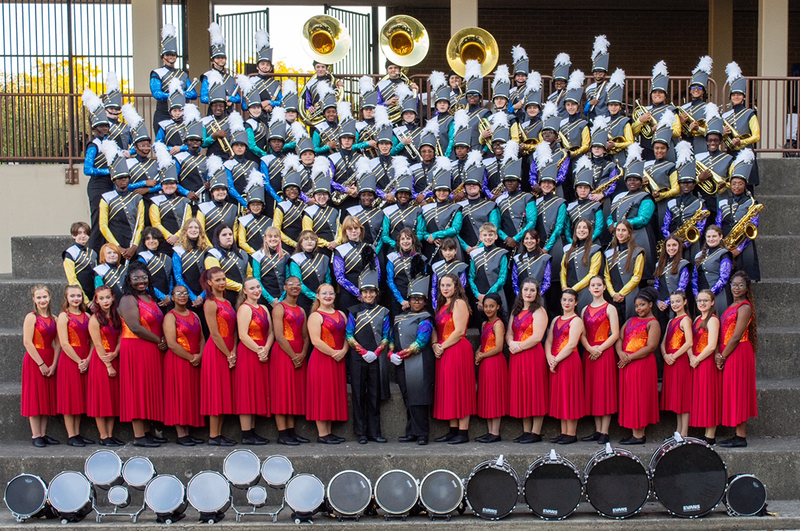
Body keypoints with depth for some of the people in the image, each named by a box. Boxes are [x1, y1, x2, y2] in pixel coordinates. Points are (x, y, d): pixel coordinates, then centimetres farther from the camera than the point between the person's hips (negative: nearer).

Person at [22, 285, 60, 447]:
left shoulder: (53, 318, 8)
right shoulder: (31, 317, -7)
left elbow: (57, 343, 5)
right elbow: (27, 342, -13)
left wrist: (54, 364, -7)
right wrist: (41, 364, -15)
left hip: (50, 362, 5)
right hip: (34, 361, -5)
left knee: (48, 397, 7)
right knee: (35, 397, -2)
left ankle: (43, 434, 14)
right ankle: (35, 436, 2)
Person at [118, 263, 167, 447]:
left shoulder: (150, 298, 15)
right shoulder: (128, 300, -10)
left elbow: (158, 323, 20)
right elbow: (135, 328, -19)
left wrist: (163, 340, 0)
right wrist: (159, 340, -12)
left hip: (152, 350, 8)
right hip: (136, 349, -8)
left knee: (149, 389, 10)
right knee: (138, 390, -6)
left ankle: (146, 432, 15)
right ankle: (138, 436, -3)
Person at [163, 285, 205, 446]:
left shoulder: (194, 316, 14)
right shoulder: (170, 317, -7)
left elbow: (201, 338, 12)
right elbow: (171, 344, -15)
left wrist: (199, 355, -6)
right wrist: (191, 358, -14)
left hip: (195, 362, 7)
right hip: (177, 361, -7)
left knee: (192, 395, 7)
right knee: (179, 395, -5)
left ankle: (187, 433, 12)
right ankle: (181, 435, -1)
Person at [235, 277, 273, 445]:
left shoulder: (263, 309, 16)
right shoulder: (245, 308, -8)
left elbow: (270, 332, 9)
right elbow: (243, 335, -17)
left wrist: (266, 349, -8)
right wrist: (259, 351, -16)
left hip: (262, 355, 8)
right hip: (248, 354, -8)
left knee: (258, 392, 10)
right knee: (247, 393, -6)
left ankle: (252, 431, 15)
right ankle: (246, 435, -3)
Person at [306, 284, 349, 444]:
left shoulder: (341, 315, 14)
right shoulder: (315, 316, -6)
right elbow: (316, 340, -15)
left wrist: (343, 351, -6)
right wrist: (333, 353, -16)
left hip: (338, 360, 7)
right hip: (322, 359, -7)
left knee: (334, 395, 8)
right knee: (322, 395, -4)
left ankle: (329, 432, 14)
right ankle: (322, 434, 0)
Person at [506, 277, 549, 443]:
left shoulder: (539, 311, -5)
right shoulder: (516, 311, 17)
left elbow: (537, 337, -14)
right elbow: (509, 333, 14)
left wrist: (519, 346, -10)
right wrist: (511, 343, -8)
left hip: (533, 355, -7)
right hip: (517, 357, 7)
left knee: (534, 391, -4)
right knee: (521, 392, 7)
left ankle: (536, 433, 0)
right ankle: (526, 431, 13)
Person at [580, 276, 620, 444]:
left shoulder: (610, 308, -1)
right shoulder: (585, 310, 14)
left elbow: (615, 334, -8)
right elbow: (582, 334, 7)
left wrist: (600, 349, -16)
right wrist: (590, 348, -11)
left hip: (605, 352, -5)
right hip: (589, 353, 5)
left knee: (605, 389, -5)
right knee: (592, 390, 6)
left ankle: (605, 432, -4)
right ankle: (597, 431, 11)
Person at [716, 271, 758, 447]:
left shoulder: (744, 307, -12)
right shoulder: (732, 307, 15)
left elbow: (736, 337, -17)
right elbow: (724, 333, 11)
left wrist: (722, 356, -11)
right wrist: (718, 354, -3)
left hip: (738, 354, -9)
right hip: (728, 354, 9)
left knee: (738, 392, -6)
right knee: (733, 393, 10)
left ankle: (741, 438, -1)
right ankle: (739, 435, 16)